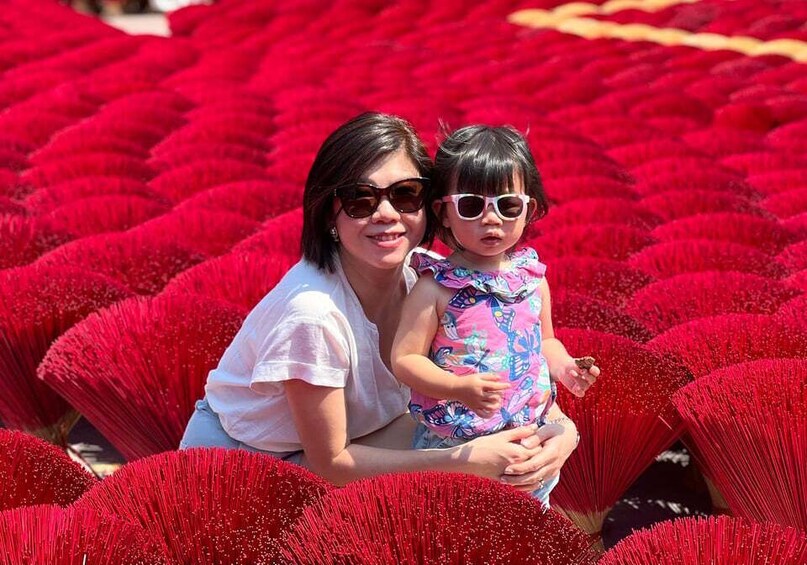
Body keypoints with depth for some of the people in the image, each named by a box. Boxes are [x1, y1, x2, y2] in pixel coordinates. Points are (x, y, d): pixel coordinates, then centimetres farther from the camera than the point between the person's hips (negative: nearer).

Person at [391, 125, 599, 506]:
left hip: (530, 435, 5)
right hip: (453, 444, -4)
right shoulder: (435, 288, -13)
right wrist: (460, 388, -27)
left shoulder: (533, 277, 2)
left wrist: (565, 369, -3)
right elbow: (404, 359, -15)